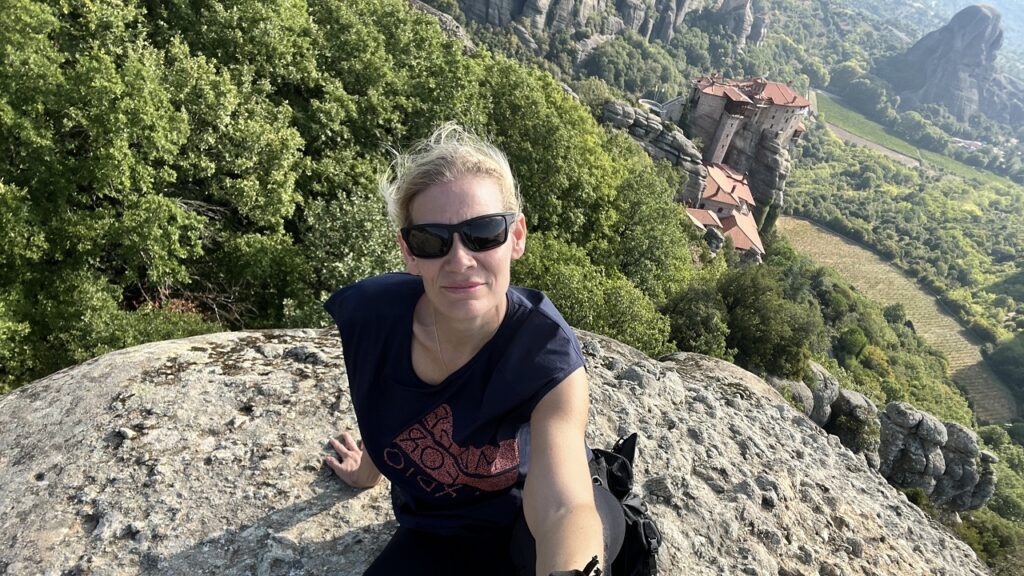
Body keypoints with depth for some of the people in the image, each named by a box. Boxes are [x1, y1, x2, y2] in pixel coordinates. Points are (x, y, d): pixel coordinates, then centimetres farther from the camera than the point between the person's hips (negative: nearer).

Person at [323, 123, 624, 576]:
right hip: (432, 537, 4)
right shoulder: (367, 315, -22)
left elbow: (563, 507, -44)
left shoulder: (546, 358, -30)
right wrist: (371, 465, 21)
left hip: (526, 528, -3)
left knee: (599, 515, -36)